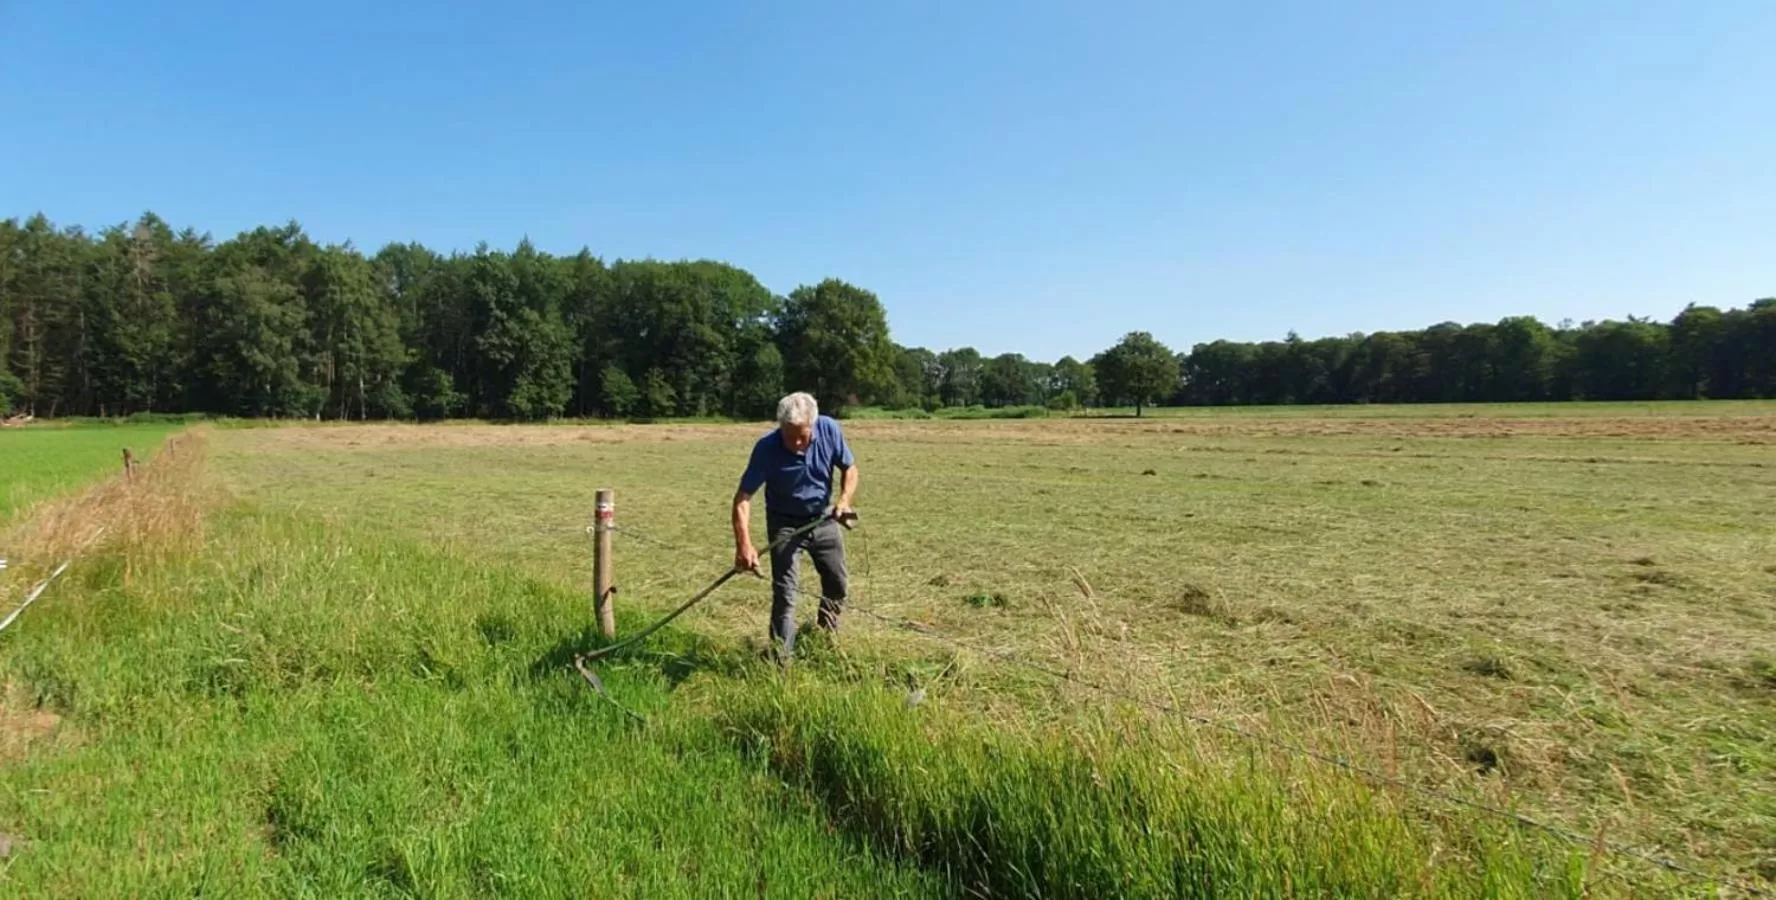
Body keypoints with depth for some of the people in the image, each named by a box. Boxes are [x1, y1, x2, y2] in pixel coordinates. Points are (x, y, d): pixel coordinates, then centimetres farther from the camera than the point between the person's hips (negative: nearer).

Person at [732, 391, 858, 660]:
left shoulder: (829, 430, -21)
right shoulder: (767, 448, -29)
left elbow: (849, 468, -4)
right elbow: (743, 498, -28)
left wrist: (844, 500, -22)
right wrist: (744, 545, -40)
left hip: (822, 518, 4)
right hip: (785, 522, -4)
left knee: (837, 584, 14)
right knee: (784, 593, -9)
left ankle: (825, 642, 37)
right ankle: (782, 661, 1)